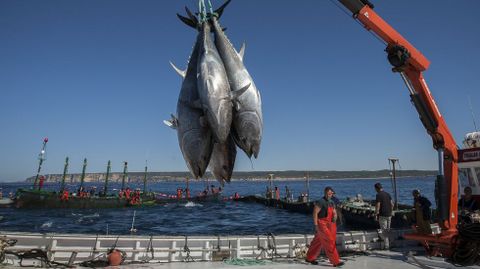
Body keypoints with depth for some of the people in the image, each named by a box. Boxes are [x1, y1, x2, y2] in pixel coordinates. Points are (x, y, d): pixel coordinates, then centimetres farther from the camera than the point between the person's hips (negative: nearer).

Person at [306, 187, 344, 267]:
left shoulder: (331, 203, 11)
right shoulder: (321, 202, -16)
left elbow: (334, 213, 16)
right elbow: (315, 213, -18)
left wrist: (334, 217, -8)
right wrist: (316, 226, -20)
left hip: (327, 225, 9)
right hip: (321, 224, -9)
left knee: (317, 242, 15)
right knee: (329, 242, -5)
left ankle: (309, 258, 27)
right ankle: (335, 261, 4)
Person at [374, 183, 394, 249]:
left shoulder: (378, 195, -14)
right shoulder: (387, 194, 9)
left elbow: (378, 206, -18)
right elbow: (392, 204, 12)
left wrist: (376, 215, -11)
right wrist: (391, 213, 20)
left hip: (382, 215, -7)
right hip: (389, 215, 7)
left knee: (384, 230, 0)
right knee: (388, 229, 16)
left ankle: (386, 245, 3)